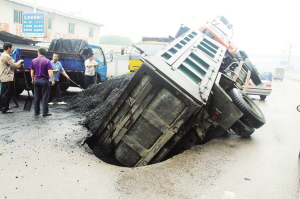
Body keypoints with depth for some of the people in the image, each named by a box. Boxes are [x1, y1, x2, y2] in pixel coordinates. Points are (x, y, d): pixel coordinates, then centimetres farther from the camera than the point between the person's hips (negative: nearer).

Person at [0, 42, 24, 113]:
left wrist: (18, 65, 15)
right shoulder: (6, 56, -16)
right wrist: (20, 61, 1)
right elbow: (14, 66, -15)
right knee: (7, 94, -6)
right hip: (7, 79, -11)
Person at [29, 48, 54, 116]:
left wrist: (32, 79, 19)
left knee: (36, 97, 11)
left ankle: (36, 111, 18)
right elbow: (50, 71, -13)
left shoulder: (34, 61, 5)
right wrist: (52, 80, -10)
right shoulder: (47, 61, -7)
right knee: (45, 97, 0)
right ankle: (45, 112, 2)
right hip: (44, 80, -4)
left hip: (36, 80, 4)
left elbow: (32, 71, 8)